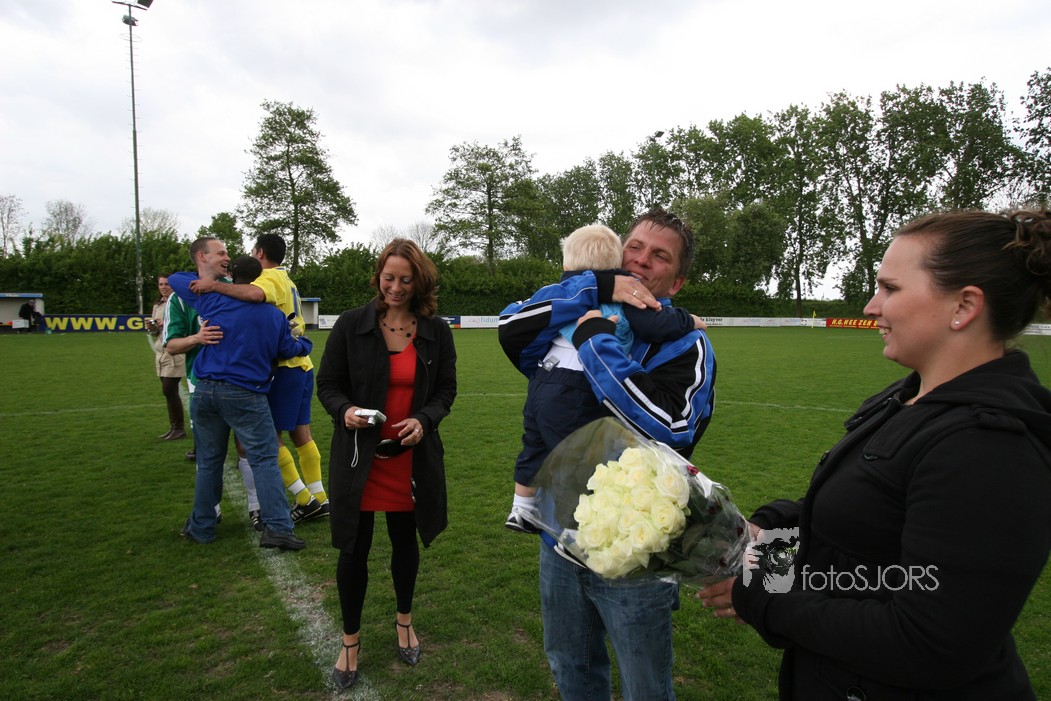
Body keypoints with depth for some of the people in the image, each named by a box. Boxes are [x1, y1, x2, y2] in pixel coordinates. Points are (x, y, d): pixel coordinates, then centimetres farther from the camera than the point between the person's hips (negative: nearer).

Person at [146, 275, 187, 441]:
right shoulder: (157, 305, 15)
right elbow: (155, 333, 19)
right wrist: (150, 327, -1)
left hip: (175, 353, -7)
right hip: (161, 352, 7)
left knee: (169, 390, -7)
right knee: (169, 391, 11)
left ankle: (179, 428, 5)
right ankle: (173, 427, 19)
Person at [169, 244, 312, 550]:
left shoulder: (213, 300, 0)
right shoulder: (274, 315, 1)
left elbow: (175, 279, 14)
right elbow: (288, 349, 12)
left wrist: (203, 278, 30)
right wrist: (304, 342, 33)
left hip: (206, 391, 2)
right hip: (246, 395, -2)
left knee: (209, 462, 14)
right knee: (264, 459, -2)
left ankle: (201, 527, 25)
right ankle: (277, 527, -10)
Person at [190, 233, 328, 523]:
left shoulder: (271, 278, -10)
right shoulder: (286, 280, 21)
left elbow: (255, 294, -33)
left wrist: (215, 286, -26)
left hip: (286, 368, -9)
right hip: (301, 365, 9)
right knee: (301, 434, 12)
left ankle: (305, 500, 0)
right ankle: (319, 499, 16)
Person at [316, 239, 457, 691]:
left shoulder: (436, 331, -1)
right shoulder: (351, 325, -6)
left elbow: (446, 390, 4)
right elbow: (327, 384, 0)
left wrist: (424, 420, -15)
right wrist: (345, 411, -21)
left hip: (411, 456, 2)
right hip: (359, 456, -1)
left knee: (405, 540, 17)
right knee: (353, 550, 6)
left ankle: (404, 620, 43)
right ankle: (351, 640, 28)